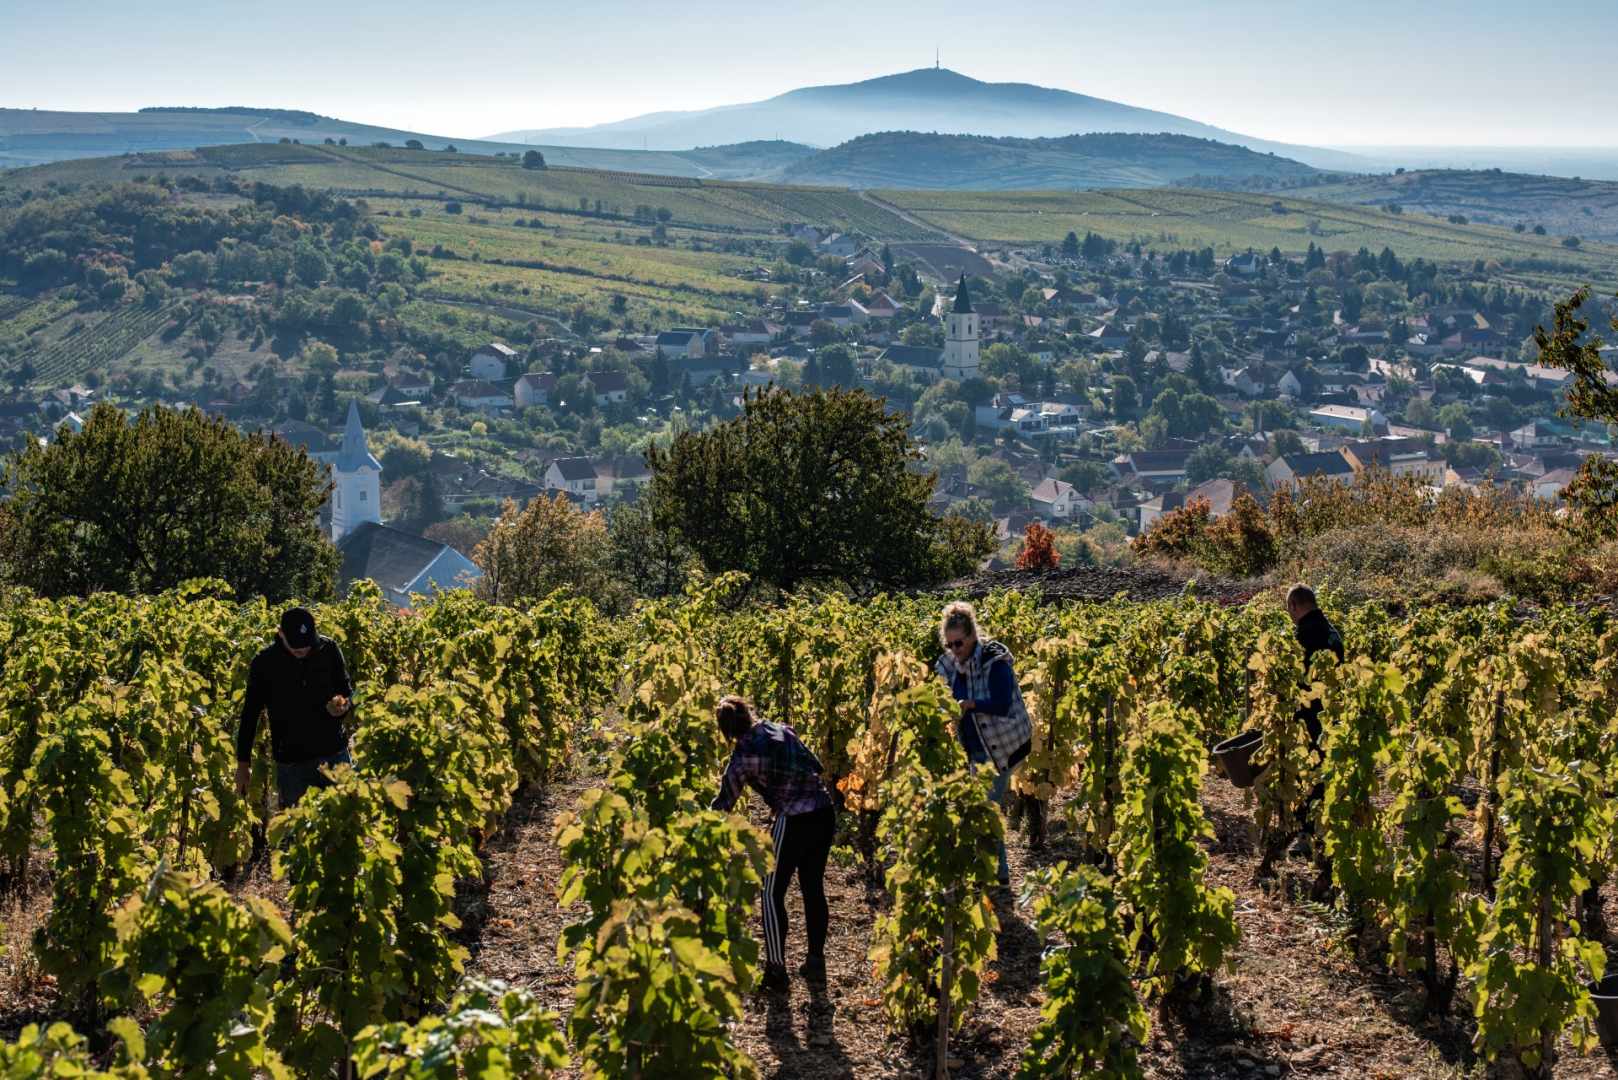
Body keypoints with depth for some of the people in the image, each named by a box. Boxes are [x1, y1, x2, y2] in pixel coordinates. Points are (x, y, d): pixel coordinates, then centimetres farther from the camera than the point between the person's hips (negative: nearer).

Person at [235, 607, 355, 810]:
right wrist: (243, 764, 4)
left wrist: (344, 704, -16)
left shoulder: (329, 650, -4)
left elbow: (347, 690, 9)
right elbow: (250, 715, 2)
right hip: (291, 763, -1)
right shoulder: (264, 662, -6)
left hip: (334, 755, 1)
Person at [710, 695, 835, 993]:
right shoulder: (782, 730, 9)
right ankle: (816, 963, 26)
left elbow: (725, 801, 0)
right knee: (813, 888, 19)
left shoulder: (744, 753, -8)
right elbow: (816, 766, 15)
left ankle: (777, 971, 10)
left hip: (793, 821, -6)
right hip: (824, 813, 7)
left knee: (773, 894, 8)